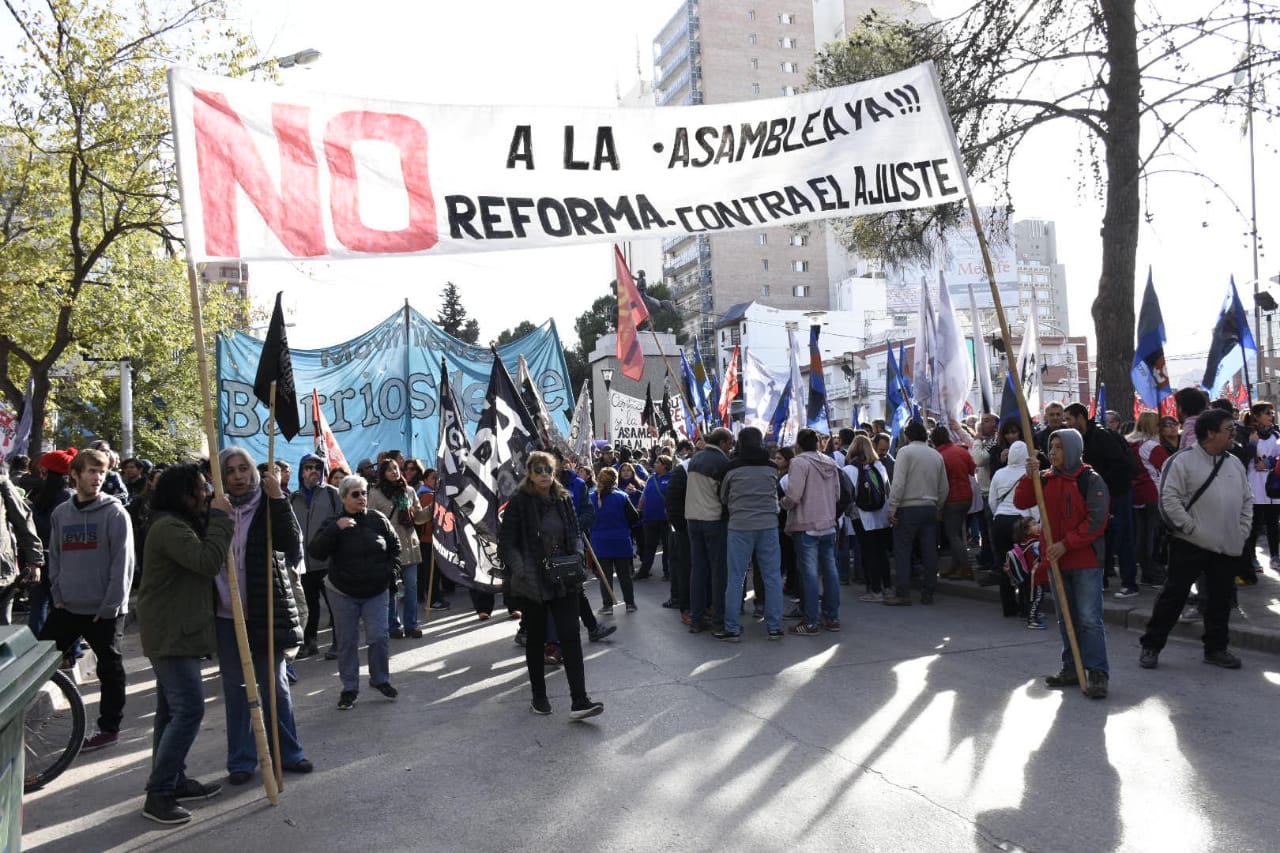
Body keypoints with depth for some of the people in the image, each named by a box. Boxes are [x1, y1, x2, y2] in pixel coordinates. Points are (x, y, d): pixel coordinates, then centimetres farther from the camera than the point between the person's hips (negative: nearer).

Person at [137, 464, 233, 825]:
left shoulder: (183, 525, 16)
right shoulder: (169, 527, -19)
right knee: (189, 710, -11)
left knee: (172, 711, 15)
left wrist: (216, 519, 6)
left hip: (176, 631, 11)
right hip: (171, 633, -11)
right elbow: (209, 561, -28)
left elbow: (203, 563, 16)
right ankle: (158, 794, -5)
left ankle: (173, 781, 24)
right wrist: (220, 517, -20)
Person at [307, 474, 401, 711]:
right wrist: (335, 529, -29)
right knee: (346, 641, 6)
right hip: (343, 593, 0)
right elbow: (315, 552, -19)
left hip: (376, 591, 1)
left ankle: (380, 679, 17)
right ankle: (349, 688, 18)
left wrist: (390, 571, 3)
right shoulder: (333, 523, -6)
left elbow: (395, 546, 12)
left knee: (379, 637, -3)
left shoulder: (378, 519, -2)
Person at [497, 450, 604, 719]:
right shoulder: (519, 502, -8)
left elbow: (574, 533, 14)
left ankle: (579, 701, -5)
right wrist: (522, 571, -21)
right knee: (536, 639, 11)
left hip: (563, 581, 3)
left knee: (571, 636, -5)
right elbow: (506, 543, -8)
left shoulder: (564, 500, 4)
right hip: (531, 583, -3)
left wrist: (576, 558, -5)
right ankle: (538, 697, 27)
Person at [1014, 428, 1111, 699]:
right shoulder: (1046, 479, 8)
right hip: (1056, 560, 6)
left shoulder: (1091, 480, -9)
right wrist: (1030, 478, -14)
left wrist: (1066, 544, -19)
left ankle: (1098, 673, -1)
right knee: (1067, 619, 14)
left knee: (1089, 619, -7)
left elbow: (1096, 522, -14)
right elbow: (1021, 503, 0)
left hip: (1086, 561, -6)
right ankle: (1071, 669, 23)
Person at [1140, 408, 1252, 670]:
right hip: (1191, 545, -6)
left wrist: (1243, 531, 7)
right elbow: (1169, 499, -14)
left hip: (1229, 547, 6)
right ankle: (1151, 646, 8)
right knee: (1174, 595, -1)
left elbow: (1247, 499, 17)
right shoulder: (1184, 461, -10)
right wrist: (1191, 528, -15)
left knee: (1220, 598, 13)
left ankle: (1216, 648, 28)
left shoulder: (1234, 464, 11)